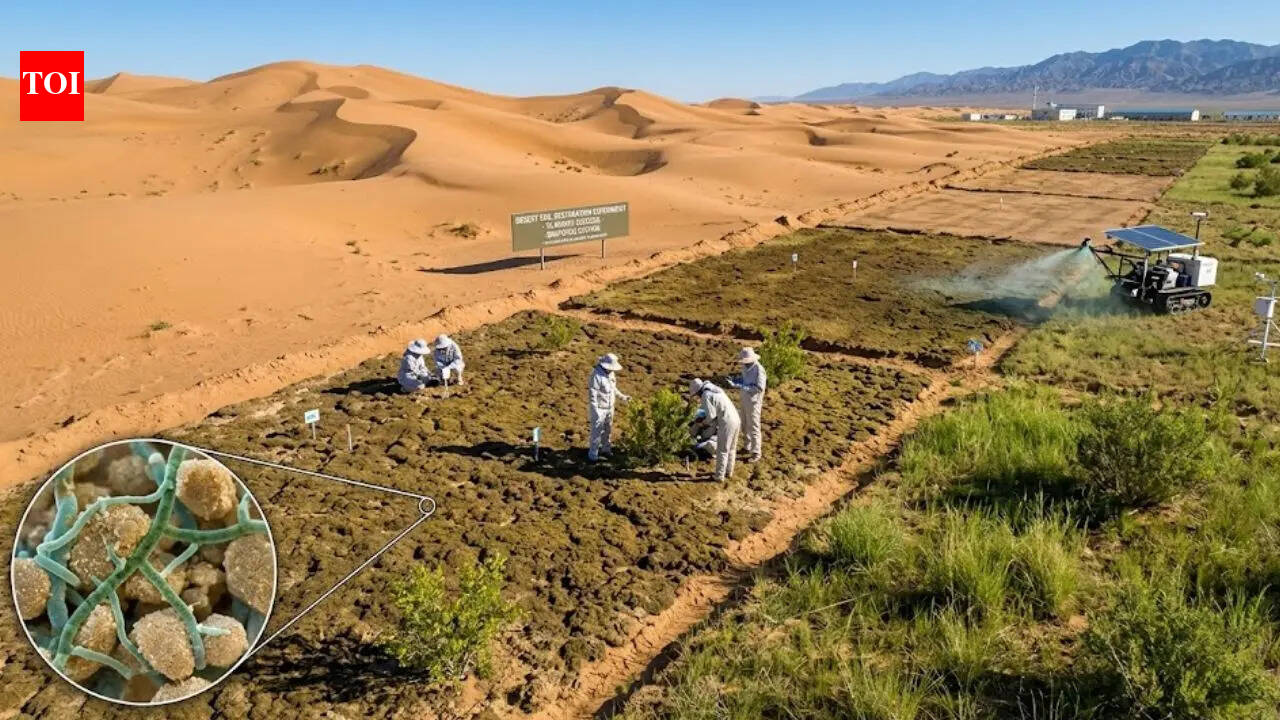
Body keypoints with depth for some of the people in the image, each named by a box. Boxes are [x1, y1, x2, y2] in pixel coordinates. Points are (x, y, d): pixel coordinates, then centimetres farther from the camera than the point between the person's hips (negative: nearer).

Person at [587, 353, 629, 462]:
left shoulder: (611, 373, 1)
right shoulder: (596, 375, -26)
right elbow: (592, 395, -24)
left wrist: (622, 397, 9)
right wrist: (595, 412, -25)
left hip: (609, 407, 8)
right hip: (599, 408, -8)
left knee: (607, 430, 19)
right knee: (596, 432, 0)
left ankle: (606, 449, 36)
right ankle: (593, 454, 11)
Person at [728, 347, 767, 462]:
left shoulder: (759, 369, -23)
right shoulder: (746, 367, 2)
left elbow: (760, 388, -27)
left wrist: (741, 386, -30)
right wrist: (736, 380, -4)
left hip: (753, 402, -8)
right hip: (744, 400, 8)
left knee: (753, 428, 0)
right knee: (745, 426, 19)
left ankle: (756, 453, 11)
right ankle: (750, 447, 37)